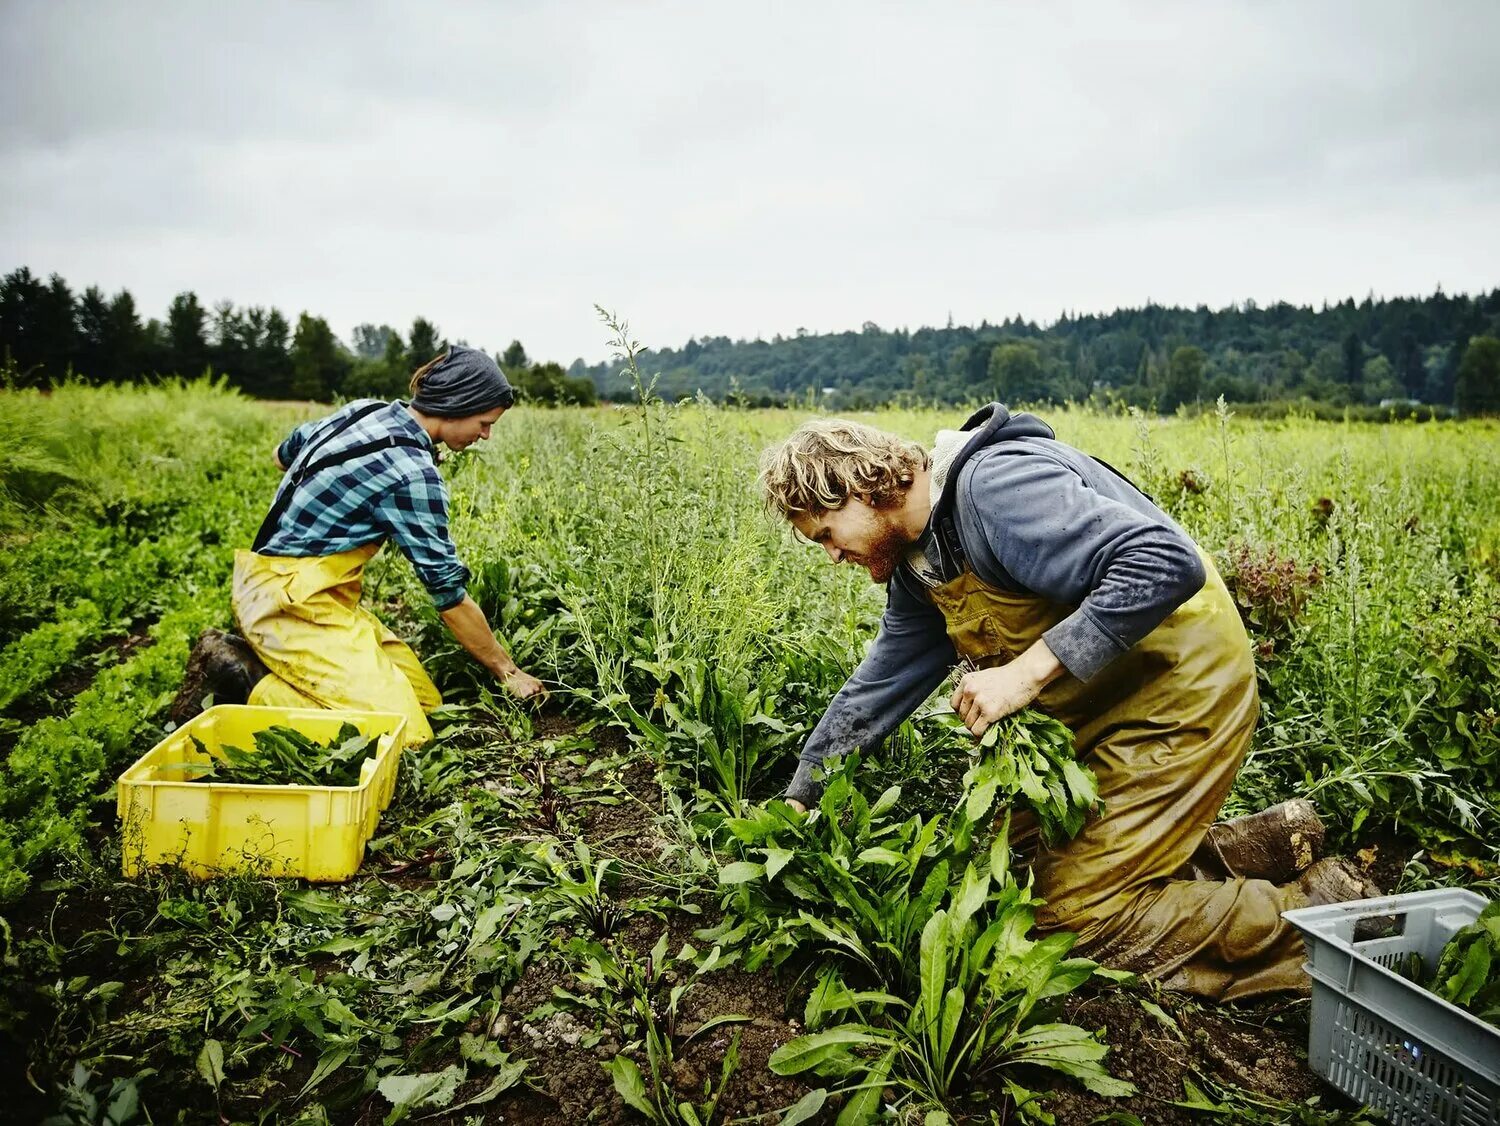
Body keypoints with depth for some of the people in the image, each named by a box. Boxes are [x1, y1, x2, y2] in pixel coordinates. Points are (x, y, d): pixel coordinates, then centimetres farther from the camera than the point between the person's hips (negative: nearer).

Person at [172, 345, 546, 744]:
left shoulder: (362, 410, 6)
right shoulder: (413, 472, -19)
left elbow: (283, 455, 25)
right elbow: (449, 592, -13)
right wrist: (508, 672, -2)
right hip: (290, 602, -10)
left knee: (427, 698, 5)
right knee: (405, 733, -20)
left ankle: (265, 660, 5)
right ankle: (243, 680, -9)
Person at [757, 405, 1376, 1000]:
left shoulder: (994, 486, -26)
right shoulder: (918, 564, 5)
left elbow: (1168, 563, -33)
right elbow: (880, 685, 13)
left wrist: (1028, 670, -32)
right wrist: (799, 798, 13)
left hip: (1180, 685, -10)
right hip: (1101, 704, 10)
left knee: (1077, 915, -6)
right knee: (1020, 857, 12)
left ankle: (1320, 908, 9)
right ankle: (1261, 846, 18)